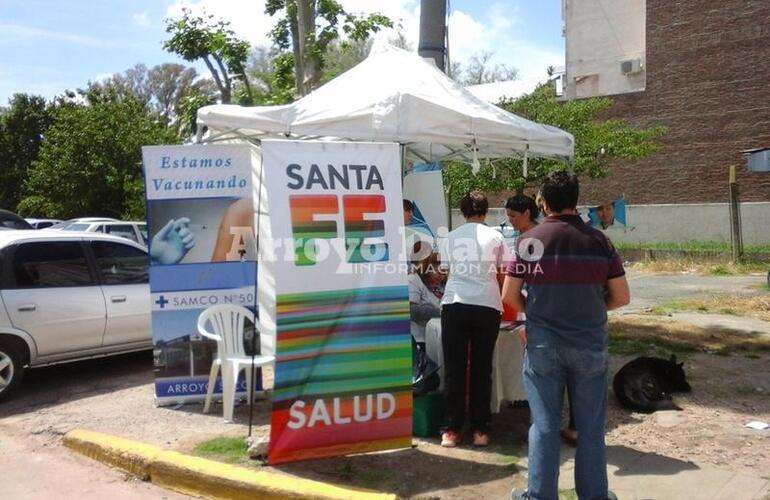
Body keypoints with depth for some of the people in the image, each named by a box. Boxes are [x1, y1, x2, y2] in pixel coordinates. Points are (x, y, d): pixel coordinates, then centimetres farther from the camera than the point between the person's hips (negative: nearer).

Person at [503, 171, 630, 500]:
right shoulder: (599, 240, -3)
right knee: (591, 426, 13)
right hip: (590, 344, 1)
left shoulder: (531, 240, -7)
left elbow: (509, 296, -3)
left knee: (544, 425, 8)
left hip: (543, 345, -1)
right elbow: (621, 298, 0)